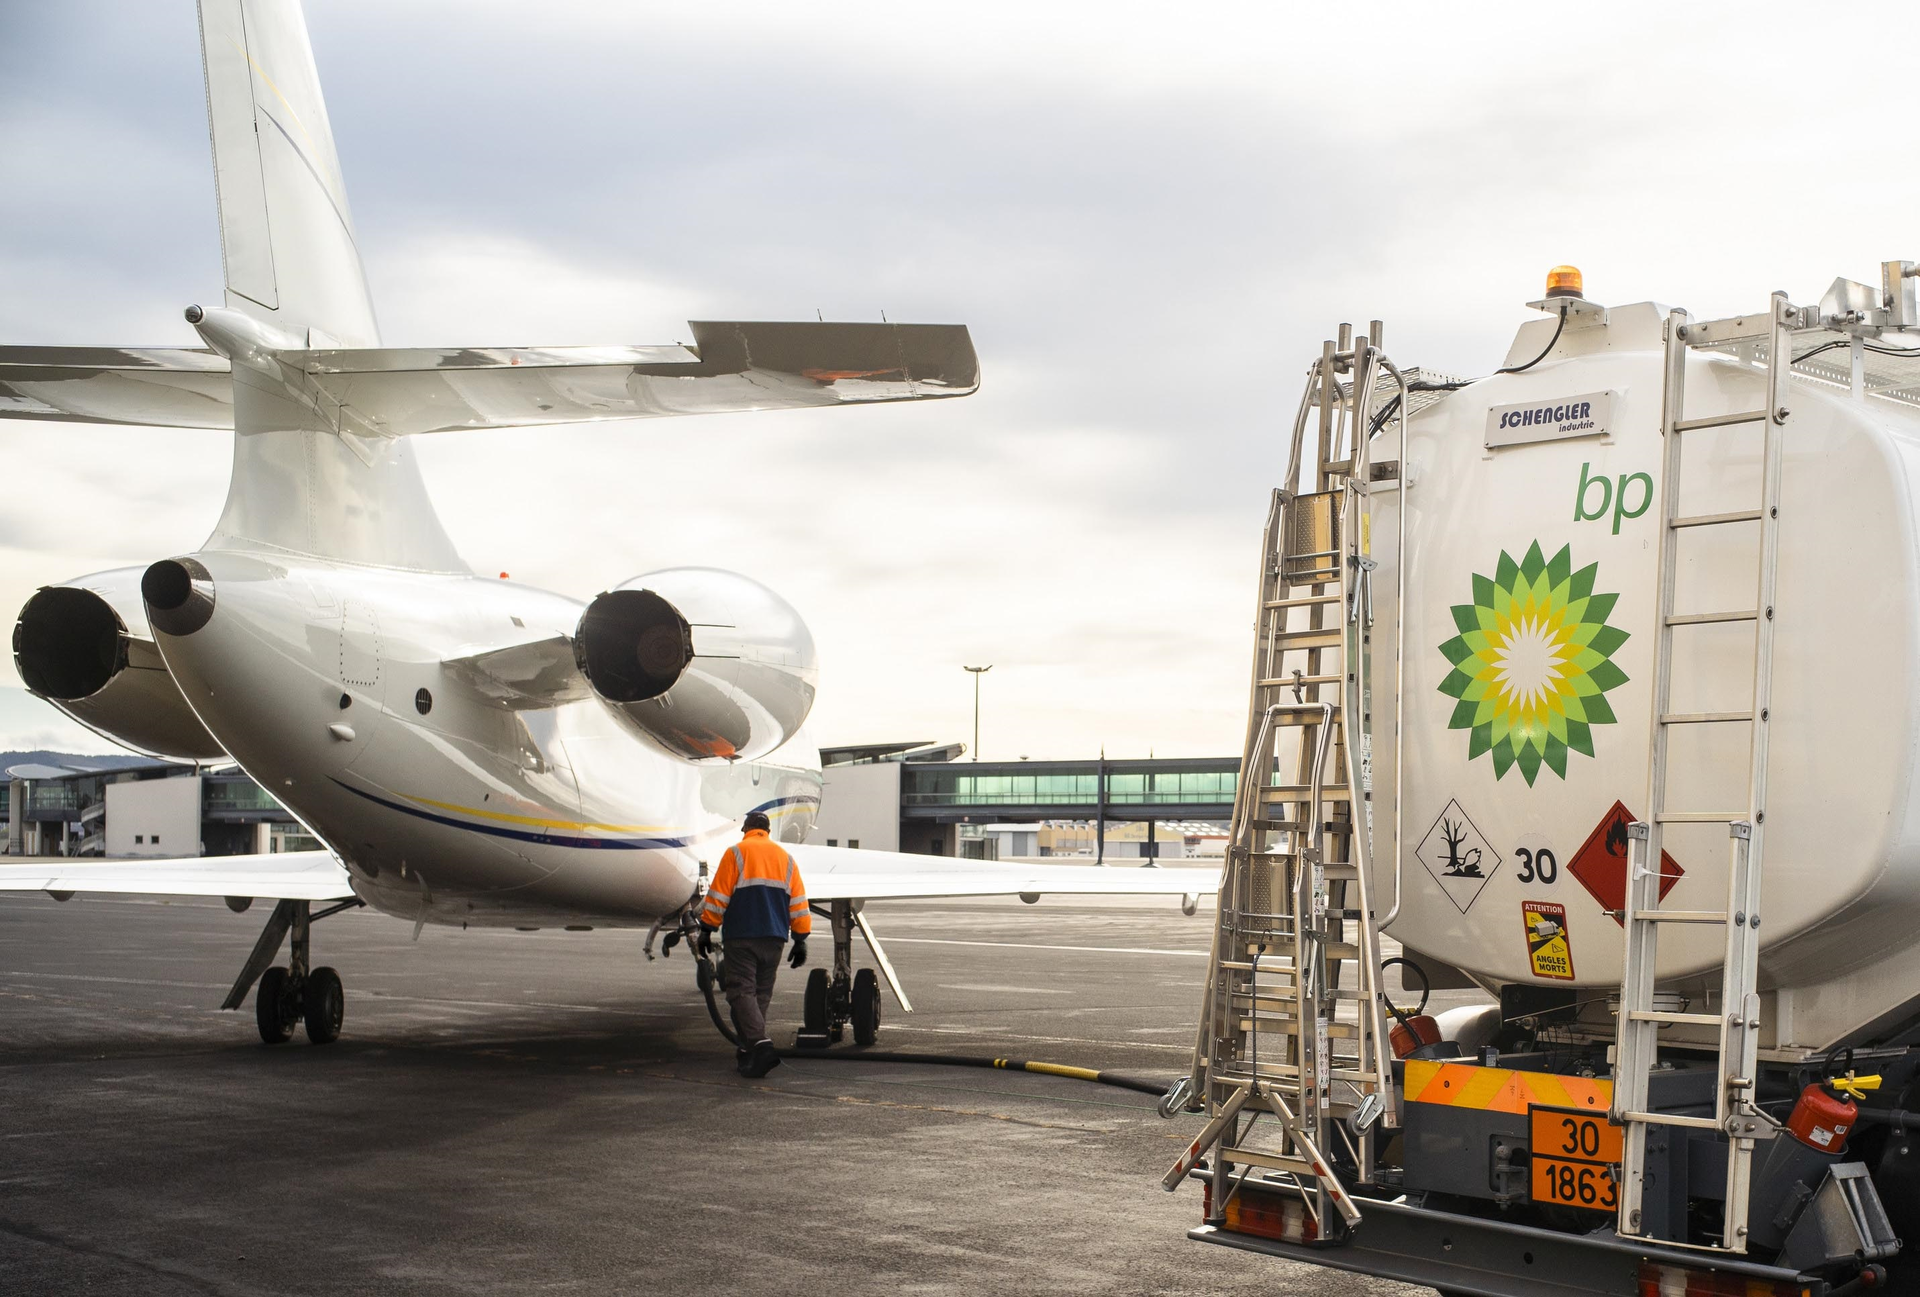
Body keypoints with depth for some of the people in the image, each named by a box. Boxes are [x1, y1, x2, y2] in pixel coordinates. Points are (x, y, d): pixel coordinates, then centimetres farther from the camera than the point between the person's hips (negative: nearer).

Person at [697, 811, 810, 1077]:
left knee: (741, 990, -7)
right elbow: (798, 903, 10)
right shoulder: (784, 857, 12)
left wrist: (707, 930, 1)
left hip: (741, 938, -5)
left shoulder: (736, 853, -2)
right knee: (761, 993, 13)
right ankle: (747, 1053, 17)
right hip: (774, 940, 5)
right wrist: (800, 940, 13)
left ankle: (760, 1043, -26)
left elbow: (718, 896, -5)